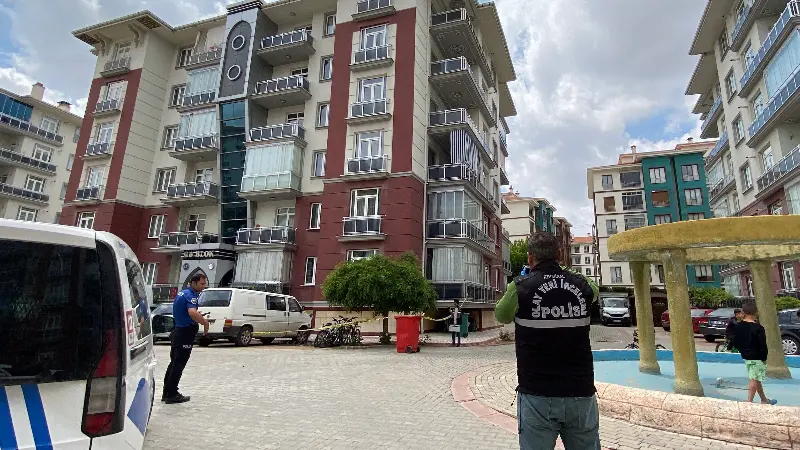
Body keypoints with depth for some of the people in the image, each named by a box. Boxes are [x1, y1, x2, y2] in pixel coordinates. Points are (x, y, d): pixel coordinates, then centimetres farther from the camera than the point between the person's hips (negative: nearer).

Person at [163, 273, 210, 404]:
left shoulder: (181, 293, 14)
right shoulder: (191, 295, -17)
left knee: (174, 362, 16)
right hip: (186, 333, -10)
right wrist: (205, 322, -23)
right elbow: (192, 312, -36)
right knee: (179, 364, -2)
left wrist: (198, 314, 19)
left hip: (178, 331, 10)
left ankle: (167, 392, 24)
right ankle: (172, 395, 5)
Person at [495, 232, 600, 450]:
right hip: (581, 394, 3)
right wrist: (560, 271, 35)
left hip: (538, 395, -2)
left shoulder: (520, 287, -9)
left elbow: (501, 315, 10)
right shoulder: (583, 285, 0)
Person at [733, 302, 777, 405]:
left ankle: (764, 400, 34)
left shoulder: (738, 326, 0)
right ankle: (749, 401, 1)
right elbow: (762, 345, -17)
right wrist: (764, 358, -6)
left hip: (746, 356, 6)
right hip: (757, 358, -6)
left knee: (756, 379, 20)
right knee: (754, 380, 0)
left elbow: (735, 342, 7)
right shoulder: (758, 328, -19)